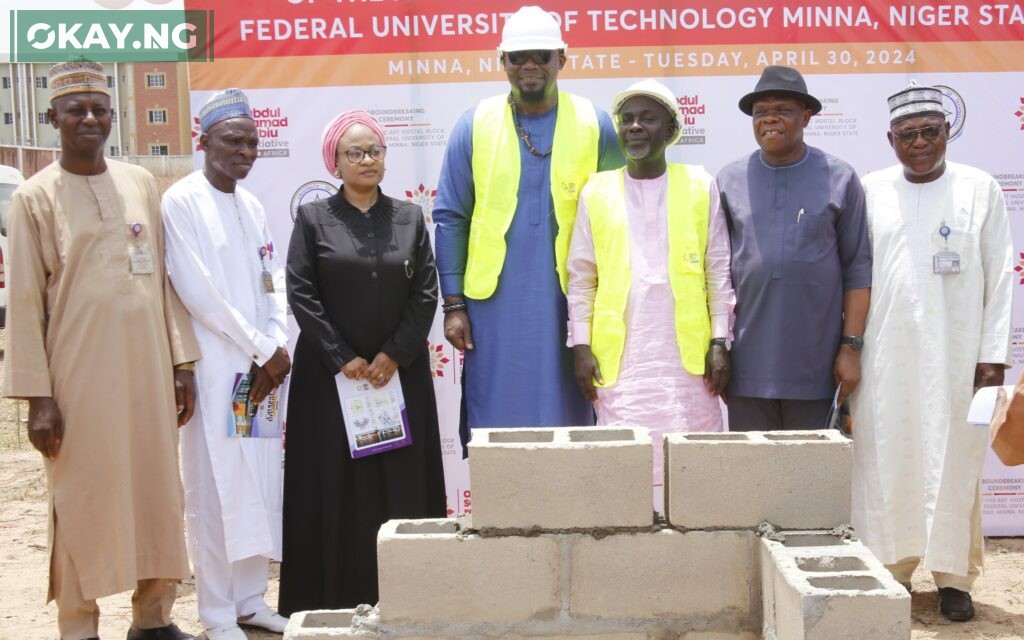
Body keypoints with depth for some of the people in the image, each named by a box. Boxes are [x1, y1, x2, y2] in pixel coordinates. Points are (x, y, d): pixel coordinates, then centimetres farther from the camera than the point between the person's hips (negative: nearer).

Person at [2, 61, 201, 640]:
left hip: (146, 367, 4)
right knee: (83, 501, 3)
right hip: (78, 373, -4)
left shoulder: (141, 183, 8)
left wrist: (182, 363, 6)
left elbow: (165, 278, 10)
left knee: (156, 491, 9)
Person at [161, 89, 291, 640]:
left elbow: (269, 285, 12)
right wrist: (261, 348, -11)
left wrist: (276, 346, -4)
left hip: (262, 366, 7)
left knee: (259, 483, 9)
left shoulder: (251, 206, 14)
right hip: (214, 367, -6)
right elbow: (196, 290, -13)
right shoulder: (181, 201, -7)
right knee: (216, 488, -2)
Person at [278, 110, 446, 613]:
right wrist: (343, 358, -12)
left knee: (402, 485, 3)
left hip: (401, 373, 2)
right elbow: (300, 294, -6)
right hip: (331, 374, -2)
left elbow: (426, 293, 2)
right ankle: (336, 599, 9)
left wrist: (395, 354, -9)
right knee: (335, 486, 0)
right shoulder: (313, 218, 1)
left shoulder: (410, 217, 7)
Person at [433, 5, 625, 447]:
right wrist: (453, 304, -1)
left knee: (568, 423, 7)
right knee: (496, 426, 6)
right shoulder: (475, 125, 3)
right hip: (495, 303, 0)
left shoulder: (594, 125, 2)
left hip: (569, 303, 0)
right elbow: (450, 219, 4)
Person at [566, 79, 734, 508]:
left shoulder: (700, 186, 7)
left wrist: (720, 342, -1)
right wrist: (580, 346, 1)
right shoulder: (596, 192, 9)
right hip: (618, 356, 1)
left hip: (687, 355, 0)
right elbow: (581, 278, 9)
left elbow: (720, 271, 6)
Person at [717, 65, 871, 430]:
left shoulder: (839, 179, 3)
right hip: (748, 367, 1)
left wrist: (851, 346, -2)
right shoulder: (730, 181, 7)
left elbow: (857, 270, 3)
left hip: (814, 367, -1)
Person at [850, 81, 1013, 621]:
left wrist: (994, 352, -4)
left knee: (954, 463, 2)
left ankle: (953, 576, 12)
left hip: (956, 354, -1)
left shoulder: (980, 190, 3)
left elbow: (1000, 276, 1)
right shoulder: (870, 192, 6)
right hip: (885, 355, 1)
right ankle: (891, 569, 16)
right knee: (884, 461, 4)